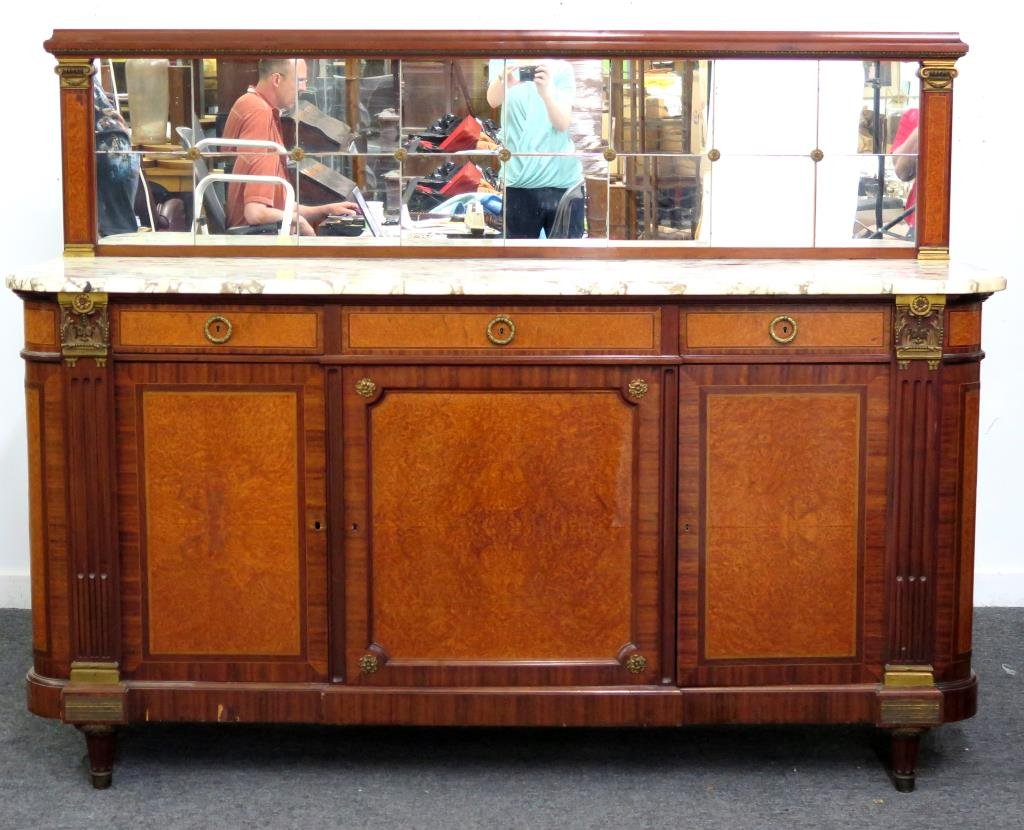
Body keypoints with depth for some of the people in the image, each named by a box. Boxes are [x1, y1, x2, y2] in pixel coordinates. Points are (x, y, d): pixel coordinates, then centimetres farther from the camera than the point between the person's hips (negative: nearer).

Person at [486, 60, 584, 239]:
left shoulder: (561, 68, 5)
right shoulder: (503, 63, 5)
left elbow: (564, 124, -8)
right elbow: (493, 100, -15)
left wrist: (545, 92, -28)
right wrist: (503, 81, -38)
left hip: (563, 181, 0)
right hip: (519, 182, 0)